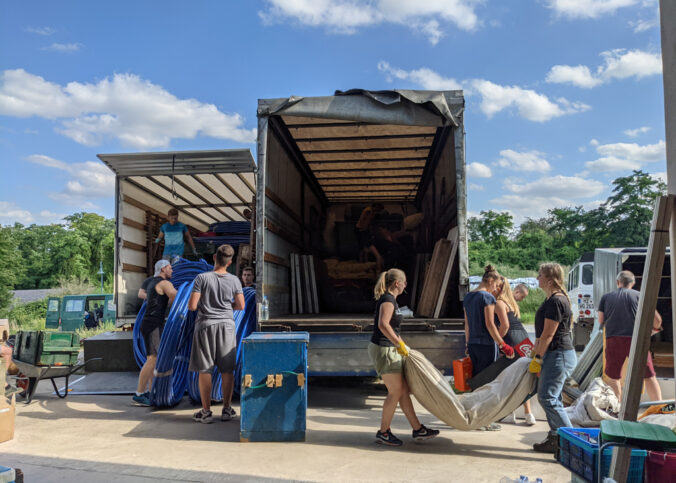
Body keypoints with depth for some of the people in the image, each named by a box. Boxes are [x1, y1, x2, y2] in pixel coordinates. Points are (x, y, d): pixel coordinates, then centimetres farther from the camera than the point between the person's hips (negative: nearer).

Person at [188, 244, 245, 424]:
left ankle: (206, 411, 11)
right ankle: (227, 409, 15)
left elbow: (192, 306, -12)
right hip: (226, 325, 2)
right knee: (227, 370, 9)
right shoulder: (234, 280, -3)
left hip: (205, 325, -2)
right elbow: (241, 306, 3)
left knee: (204, 370, 6)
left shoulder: (202, 278, -10)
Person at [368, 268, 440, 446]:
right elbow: (383, 325, -29)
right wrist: (400, 344, -24)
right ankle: (383, 432, 10)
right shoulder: (388, 299, -15)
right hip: (383, 349, -10)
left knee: (403, 390, 12)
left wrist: (400, 344, 22)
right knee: (395, 392, -2)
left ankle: (418, 429, 20)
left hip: (389, 350, 10)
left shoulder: (389, 299, 16)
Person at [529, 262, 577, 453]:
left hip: (559, 355, -10)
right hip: (554, 354, 10)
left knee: (547, 397, -8)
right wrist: (535, 352, 24)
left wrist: (537, 358, -14)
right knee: (551, 397, 14)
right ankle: (556, 437, 22)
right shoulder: (552, 299, 14)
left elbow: (548, 335, -19)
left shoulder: (556, 301, -19)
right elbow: (542, 333, 21)